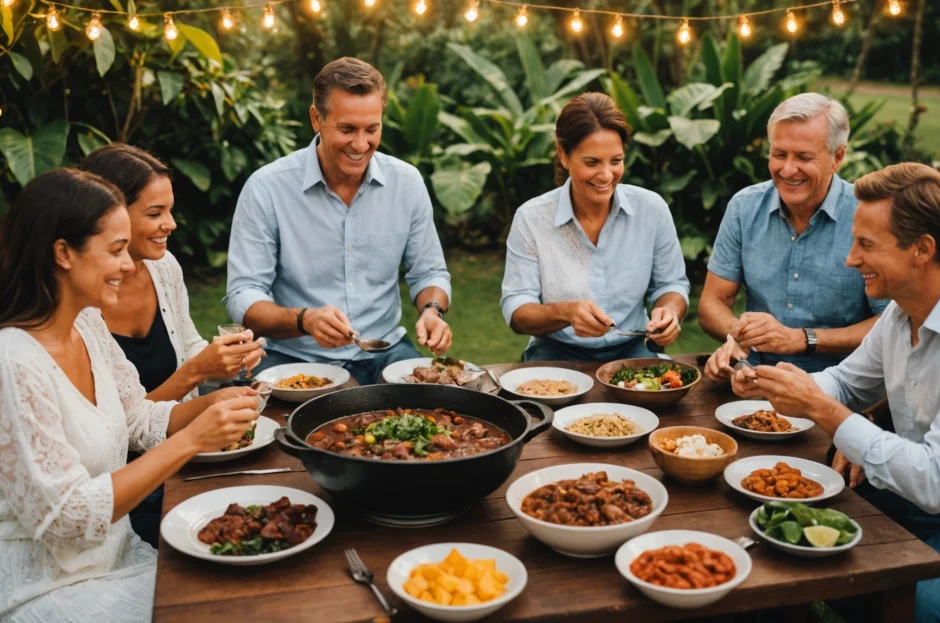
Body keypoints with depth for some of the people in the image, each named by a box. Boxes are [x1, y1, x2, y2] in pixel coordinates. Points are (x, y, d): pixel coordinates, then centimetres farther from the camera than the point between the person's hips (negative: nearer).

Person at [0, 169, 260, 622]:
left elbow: (139, 421, 11)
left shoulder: (88, 324, 0)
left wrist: (210, 405, -8)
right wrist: (191, 440, -26)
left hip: (117, 552, 7)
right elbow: (66, 515, -25)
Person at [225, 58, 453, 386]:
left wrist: (433, 311, -13)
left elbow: (429, 273, 11)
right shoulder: (265, 188, -10)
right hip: (293, 358, -3)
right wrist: (304, 320, -30)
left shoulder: (407, 182, 0)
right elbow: (242, 297, -11)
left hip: (384, 352, 3)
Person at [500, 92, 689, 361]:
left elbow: (672, 284, 8)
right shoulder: (531, 218, -9)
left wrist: (669, 312, -17)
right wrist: (565, 313, -31)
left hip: (631, 350, 2)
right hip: (557, 354, -2)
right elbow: (516, 311, -10)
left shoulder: (652, 208, -4)